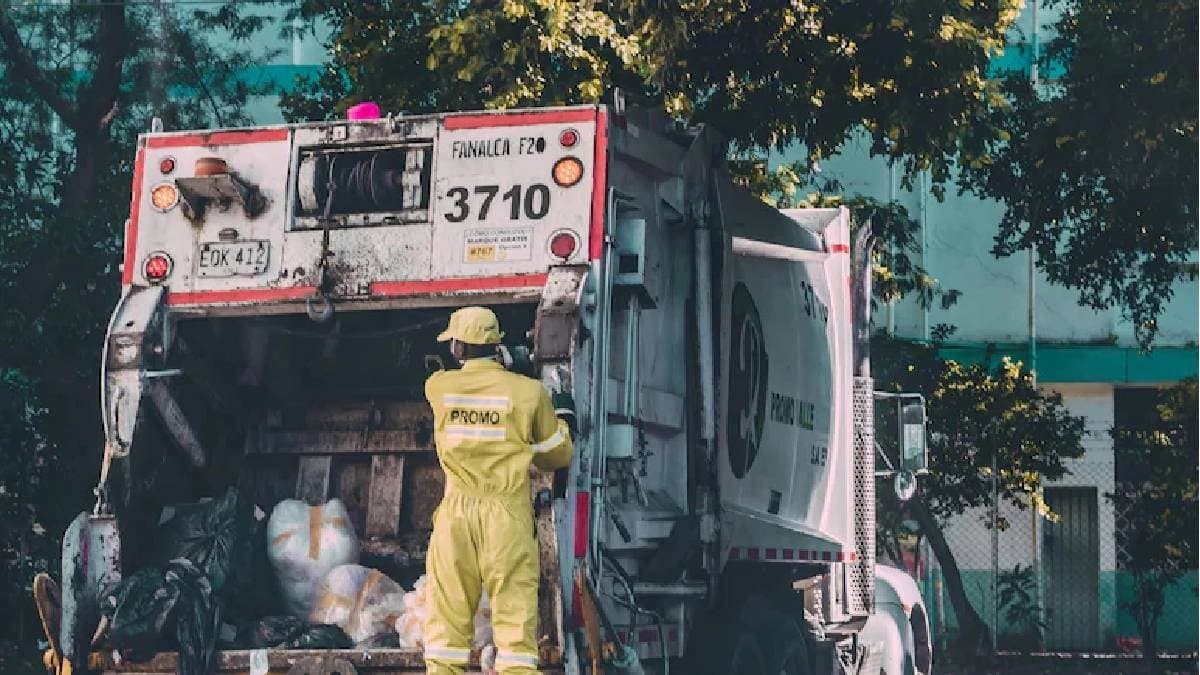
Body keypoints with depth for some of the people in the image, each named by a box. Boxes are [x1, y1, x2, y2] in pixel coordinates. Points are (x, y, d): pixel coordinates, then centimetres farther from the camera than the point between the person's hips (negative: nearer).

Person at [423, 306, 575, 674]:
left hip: (456, 511, 1)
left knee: (448, 609, 5)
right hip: (508, 514, -1)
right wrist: (561, 420, 27)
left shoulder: (438, 386, 2)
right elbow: (556, 456, 8)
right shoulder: (529, 392, -2)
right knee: (515, 607, -1)